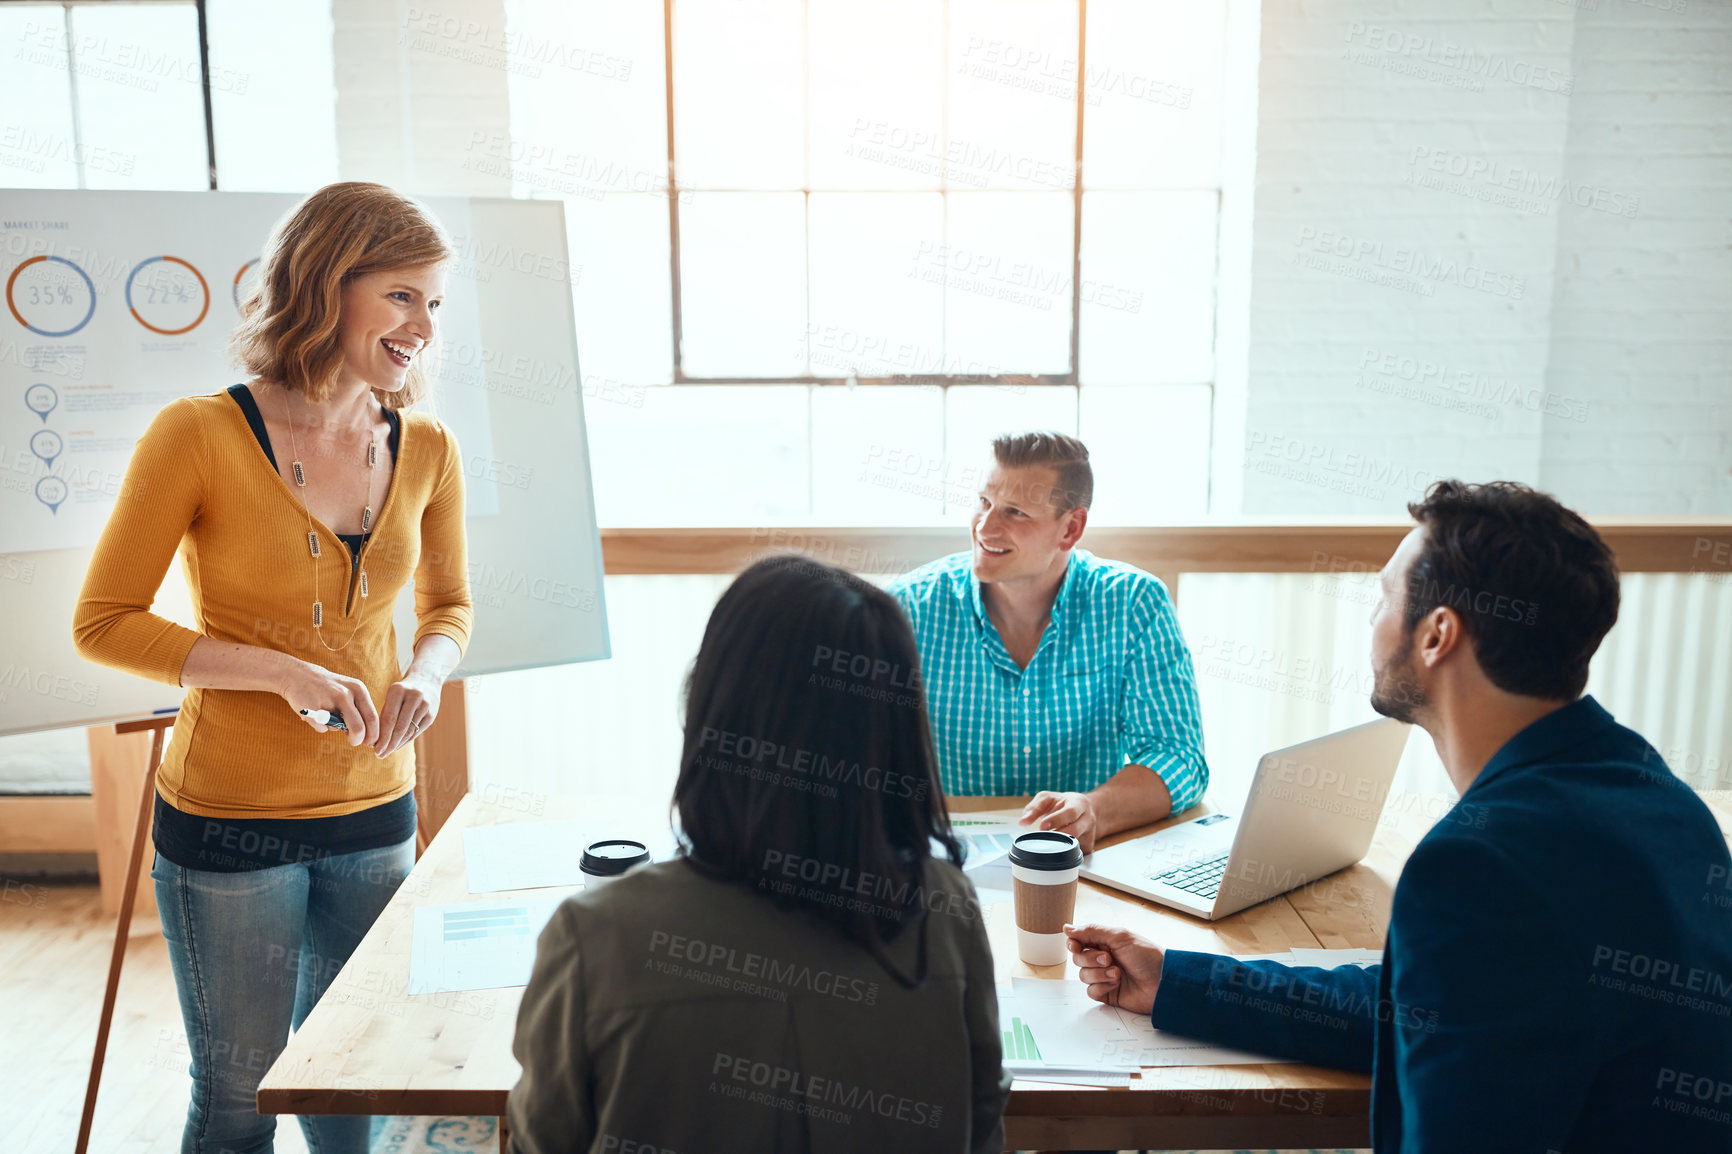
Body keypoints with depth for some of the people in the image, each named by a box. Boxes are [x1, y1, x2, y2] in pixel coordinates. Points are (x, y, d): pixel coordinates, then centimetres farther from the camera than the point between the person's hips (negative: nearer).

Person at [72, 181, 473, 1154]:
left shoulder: (428, 451, -2)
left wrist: (427, 672, -10)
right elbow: (104, 623, -9)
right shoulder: (199, 436, -14)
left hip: (375, 815, 4)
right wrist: (280, 672, -20)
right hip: (229, 823, -4)